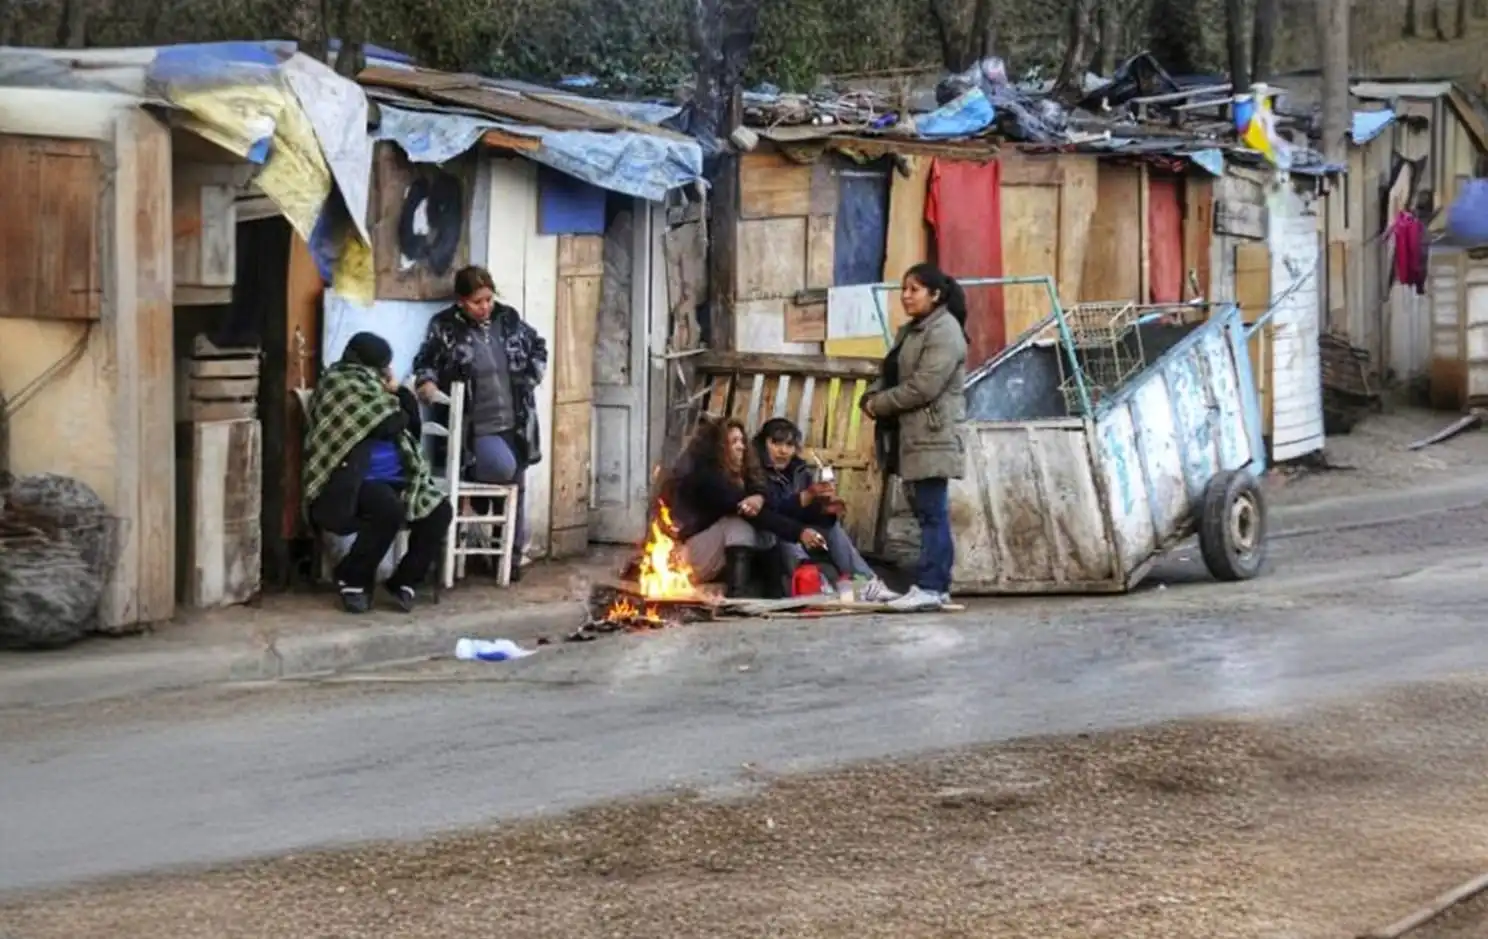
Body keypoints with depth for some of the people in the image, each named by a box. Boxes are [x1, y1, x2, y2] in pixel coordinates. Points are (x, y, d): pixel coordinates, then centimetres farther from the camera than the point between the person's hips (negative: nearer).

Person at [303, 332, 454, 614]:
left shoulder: (374, 387, 21)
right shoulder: (340, 385, -5)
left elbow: (413, 428, 16)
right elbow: (389, 424, -14)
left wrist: (400, 392, 6)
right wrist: (397, 410, 8)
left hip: (396, 477, 8)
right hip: (354, 480, -8)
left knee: (439, 511, -15)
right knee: (390, 510, -35)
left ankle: (405, 581, -3)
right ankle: (352, 579, -15)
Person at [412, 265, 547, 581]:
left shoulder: (509, 319, 6)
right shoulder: (445, 327, -5)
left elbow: (538, 347, 20)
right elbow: (424, 363, 3)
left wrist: (532, 378, 6)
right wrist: (427, 382, -18)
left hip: (515, 424, 5)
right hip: (476, 428, -5)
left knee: (516, 488, 8)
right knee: (501, 469, -30)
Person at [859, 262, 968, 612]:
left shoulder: (944, 332, -11)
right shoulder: (909, 331, 20)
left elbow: (924, 386, -19)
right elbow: (889, 373, 20)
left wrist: (879, 404, -11)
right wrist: (872, 397, -2)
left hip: (932, 437, -9)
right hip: (911, 437, 9)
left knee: (932, 513, -10)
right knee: (928, 513, 10)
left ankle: (929, 587, -12)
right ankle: (937, 586, 12)